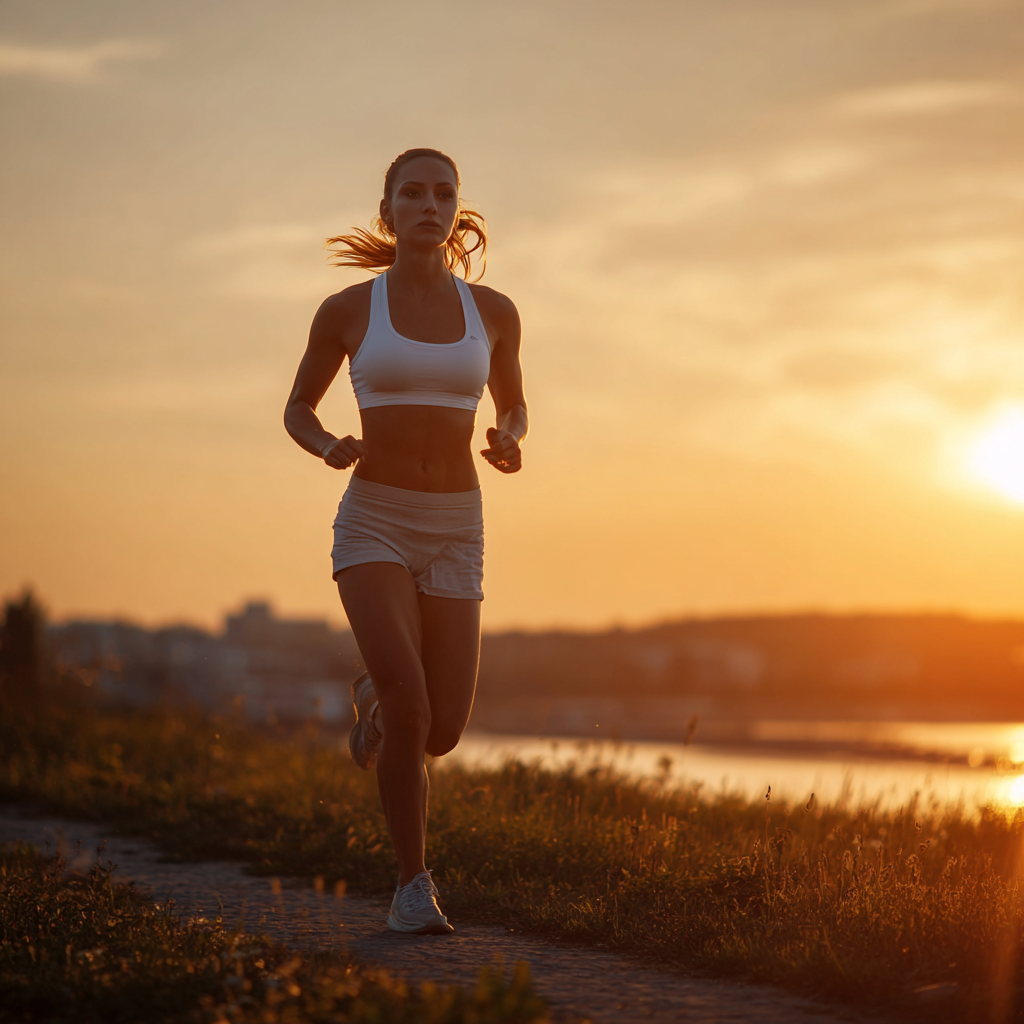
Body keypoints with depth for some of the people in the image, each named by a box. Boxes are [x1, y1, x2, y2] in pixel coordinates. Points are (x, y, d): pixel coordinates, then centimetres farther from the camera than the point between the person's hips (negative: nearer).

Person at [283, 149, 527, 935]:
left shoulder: (492, 310, 4)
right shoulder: (346, 309, -1)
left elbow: (513, 406, 19)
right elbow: (297, 410, 11)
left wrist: (510, 444, -6)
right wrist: (329, 449, -13)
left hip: (454, 533, 3)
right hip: (373, 526, -2)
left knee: (441, 734, 1)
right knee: (410, 709, -24)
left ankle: (376, 695, 38)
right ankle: (415, 880, -5)